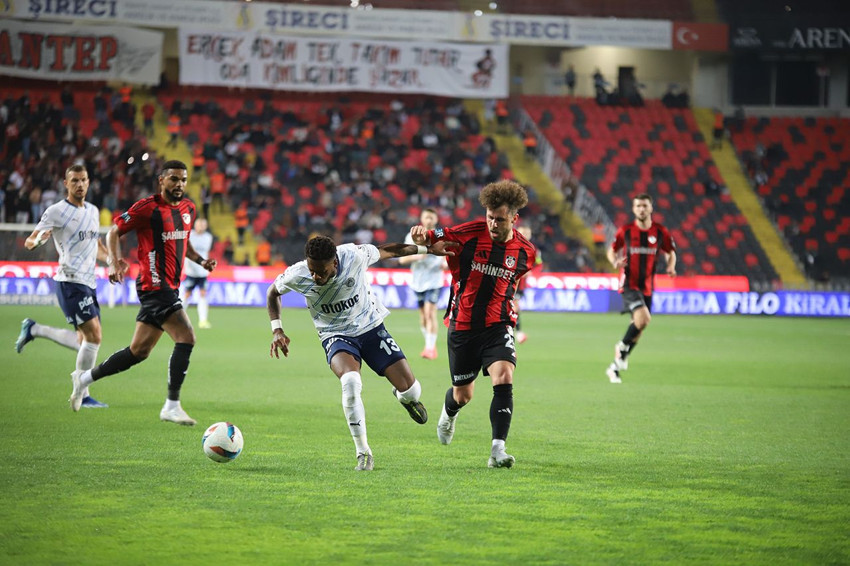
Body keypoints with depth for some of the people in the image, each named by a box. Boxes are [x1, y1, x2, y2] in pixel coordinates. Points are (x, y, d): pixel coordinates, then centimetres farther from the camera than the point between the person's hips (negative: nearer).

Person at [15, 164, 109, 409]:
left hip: (88, 282, 8)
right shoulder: (56, 211, -6)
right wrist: (39, 239, -28)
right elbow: (29, 242, -5)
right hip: (70, 281, -8)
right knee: (94, 335, -16)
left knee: (83, 342, 9)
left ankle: (33, 329, 25)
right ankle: (82, 395, -7)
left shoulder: (93, 211, 15)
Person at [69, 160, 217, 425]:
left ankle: (85, 378, 26)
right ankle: (172, 406, -12)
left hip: (170, 288, 9)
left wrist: (201, 260, 13)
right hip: (155, 285, -9)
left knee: (139, 351, 12)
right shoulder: (147, 208, -9)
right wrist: (115, 260, -18)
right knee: (186, 338, -18)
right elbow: (114, 231, -3)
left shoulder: (188, 209, 14)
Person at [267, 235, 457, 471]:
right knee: (350, 381, -34)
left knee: (408, 389, -7)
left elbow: (386, 251, -4)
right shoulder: (297, 275, -21)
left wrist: (427, 249, 4)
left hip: (371, 326, 1)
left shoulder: (354, 256, -24)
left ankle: (405, 398, 36)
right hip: (336, 335, -1)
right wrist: (277, 330, -8)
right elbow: (273, 291, 2)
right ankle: (363, 453, -21)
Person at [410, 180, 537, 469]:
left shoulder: (526, 251, -2)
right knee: (463, 394, 12)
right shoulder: (469, 234, -11)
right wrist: (421, 235, -28)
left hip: (497, 326, 1)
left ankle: (497, 450, -22)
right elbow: (428, 239, -7)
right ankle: (449, 412, 50)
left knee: (504, 380, -23)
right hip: (462, 325, -1)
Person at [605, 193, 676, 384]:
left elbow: (670, 253, 14)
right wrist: (615, 262, -14)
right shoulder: (625, 231, -4)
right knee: (643, 318, -27)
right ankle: (622, 347, -2)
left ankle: (615, 367, 30)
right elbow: (612, 250, 9)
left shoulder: (660, 232, 1)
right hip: (629, 283, -4)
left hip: (647, 286, 4)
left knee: (638, 329, 11)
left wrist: (670, 267, -7)